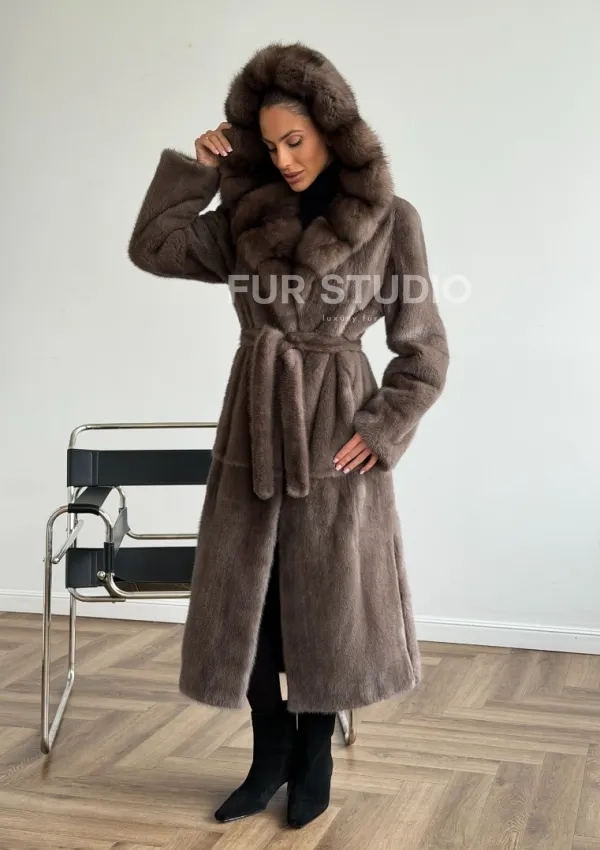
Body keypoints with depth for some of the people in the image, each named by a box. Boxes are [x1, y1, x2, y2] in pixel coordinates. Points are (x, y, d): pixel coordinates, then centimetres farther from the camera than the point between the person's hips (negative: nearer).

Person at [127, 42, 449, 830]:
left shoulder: (390, 219, -5)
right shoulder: (248, 216, 7)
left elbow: (424, 348, -3)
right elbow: (153, 247, 7)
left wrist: (383, 430, -11)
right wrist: (195, 168, 1)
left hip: (334, 424, -4)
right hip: (254, 421, 4)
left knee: (325, 597, 6)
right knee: (245, 592, 7)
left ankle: (313, 762, 26)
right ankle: (270, 753, 27)